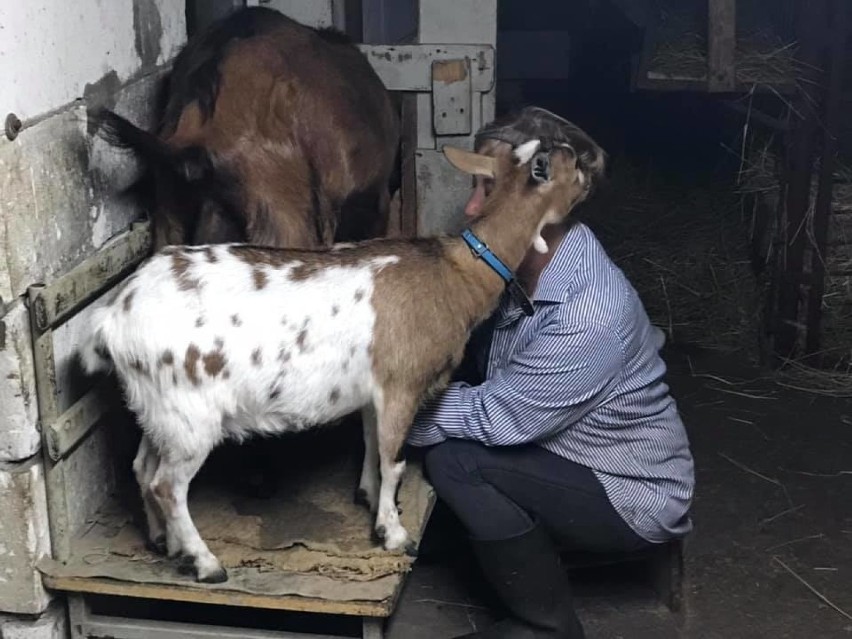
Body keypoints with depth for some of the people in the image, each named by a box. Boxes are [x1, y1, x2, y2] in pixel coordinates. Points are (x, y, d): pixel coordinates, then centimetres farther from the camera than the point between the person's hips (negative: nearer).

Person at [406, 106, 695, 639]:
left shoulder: (590, 315, -32)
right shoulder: (522, 265, -7)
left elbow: (492, 418, -26)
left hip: (632, 497, -8)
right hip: (561, 456, 8)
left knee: (455, 459, -25)